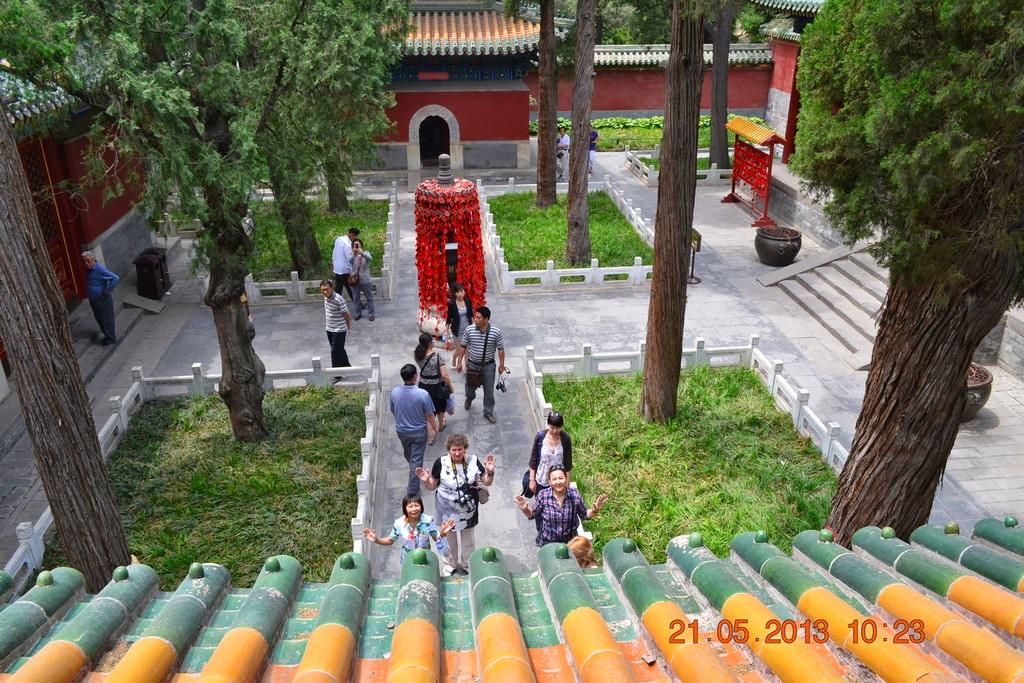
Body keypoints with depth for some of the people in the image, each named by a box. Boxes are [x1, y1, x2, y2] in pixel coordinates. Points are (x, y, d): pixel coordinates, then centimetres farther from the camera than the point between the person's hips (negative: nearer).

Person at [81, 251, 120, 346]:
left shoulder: (100, 270, -24)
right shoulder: (88, 269, 4)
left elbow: (115, 278, -30)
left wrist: (108, 290, -24)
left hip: (103, 299, -9)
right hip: (93, 299, 9)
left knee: (107, 319, 4)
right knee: (99, 319, 20)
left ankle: (111, 339, 17)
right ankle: (107, 335, 36)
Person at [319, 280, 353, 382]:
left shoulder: (338, 299, -24)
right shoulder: (325, 298, 1)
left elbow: (347, 314, -15)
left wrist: (348, 325, 0)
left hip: (339, 330, -8)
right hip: (329, 329, 8)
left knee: (335, 352, -2)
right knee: (339, 350, 20)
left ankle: (337, 375, 9)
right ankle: (347, 368, 37)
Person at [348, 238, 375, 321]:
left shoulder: (366, 253, -6)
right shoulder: (353, 255, -1)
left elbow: (370, 258, -29)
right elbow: (350, 261, -23)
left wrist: (362, 253, -49)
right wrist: (354, 254, -44)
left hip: (365, 280, -2)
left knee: (369, 298, 8)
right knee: (356, 299, 12)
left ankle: (371, 314, 21)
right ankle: (358, 313, 29)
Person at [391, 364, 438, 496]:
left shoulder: (394, 392, -17)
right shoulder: (423, 394, -26)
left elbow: (393, 412, 0)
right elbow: (429, 415, -14)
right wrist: (435, 427, 5)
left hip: (401, 430, 4)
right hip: (419, 431, -4)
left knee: (408, 454, 30)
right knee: (416, 459, 11)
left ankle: (413, 469, 58)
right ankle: (413, 488, 18)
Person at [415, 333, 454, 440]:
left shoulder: (417, 355, -11)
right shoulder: (438, 356, -25)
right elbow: (444, 375, -23)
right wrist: (450, 387, -9)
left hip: (423, 386, 3)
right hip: (437, 387, -2)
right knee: (440, 407, 27)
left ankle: (431, 437, 16)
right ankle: (440, 425, 54)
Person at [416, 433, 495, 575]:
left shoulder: (473, 461, -15)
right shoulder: (441, 463, -19)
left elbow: (487, 482, -4)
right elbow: (432, 486, -7)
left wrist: (490, 472, -24)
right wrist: (426, 480, -28)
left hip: (468, 509, 1)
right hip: (447, 509, -1)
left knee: (468, 539, 22)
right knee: (449, 538, 22)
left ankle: (467, 565, 47)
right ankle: (451, 565, 48)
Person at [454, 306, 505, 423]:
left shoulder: (496, 332, -17)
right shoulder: (469, 330, -14)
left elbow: (500, 349, -6)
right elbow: (463, 346, -2)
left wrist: (501, 365, -2)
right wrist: (459, 362, 0)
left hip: (488, 365, -1)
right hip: (472, 364, 1)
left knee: (489, 390, 9)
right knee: (470, 386, 20)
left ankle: (488, 412, 30)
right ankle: (469, 399, 55)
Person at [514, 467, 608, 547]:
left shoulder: (575, 495, -14)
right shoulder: (543, 495, -16)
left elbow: (585, 515, 1)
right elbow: (532, 514, -3)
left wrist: (595, 510, -18)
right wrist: (525, 509, -23)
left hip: (569, 540, 1)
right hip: (547, 542, -1)